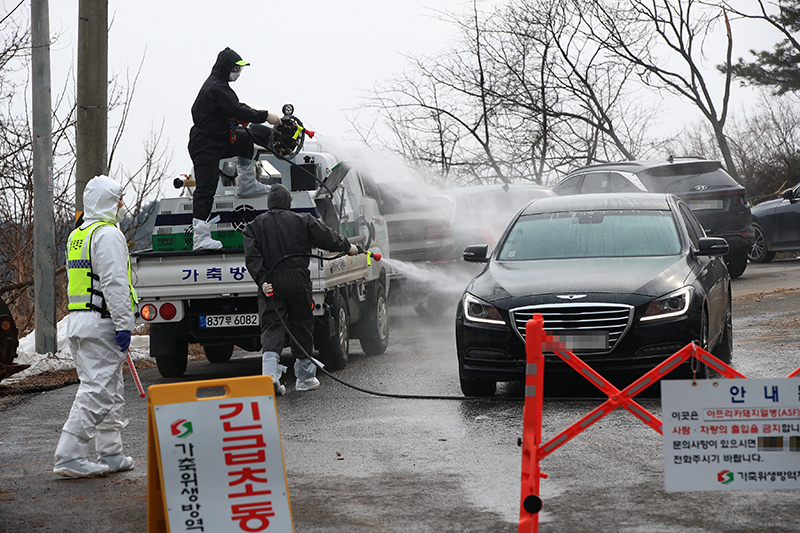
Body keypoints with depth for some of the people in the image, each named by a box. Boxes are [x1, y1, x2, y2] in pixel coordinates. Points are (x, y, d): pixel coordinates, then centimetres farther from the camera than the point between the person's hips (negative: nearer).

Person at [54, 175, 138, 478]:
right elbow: (114, 283, -20)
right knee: (97, 390, -10)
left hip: (78, 322, 10)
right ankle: (69, 457, -14)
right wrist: (123, 325, -20)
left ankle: (111, 455, 21)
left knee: (111, 390, 16)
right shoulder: (108, 234, -12)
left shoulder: (77, 235, 19)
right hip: (101, 324, -10)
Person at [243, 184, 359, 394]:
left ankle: (270, 371, -23)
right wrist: (347, 247, 24)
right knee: (302, 324, 9)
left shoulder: (255, 225, 6)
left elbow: (252, 257, -5)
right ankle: (305, 377, 17)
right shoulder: (303, 221, 2)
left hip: (271, 283, 1)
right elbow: (327, 237, 8)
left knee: (271, 326, -1)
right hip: (297, 281, -1)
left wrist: (262, 280, -9)